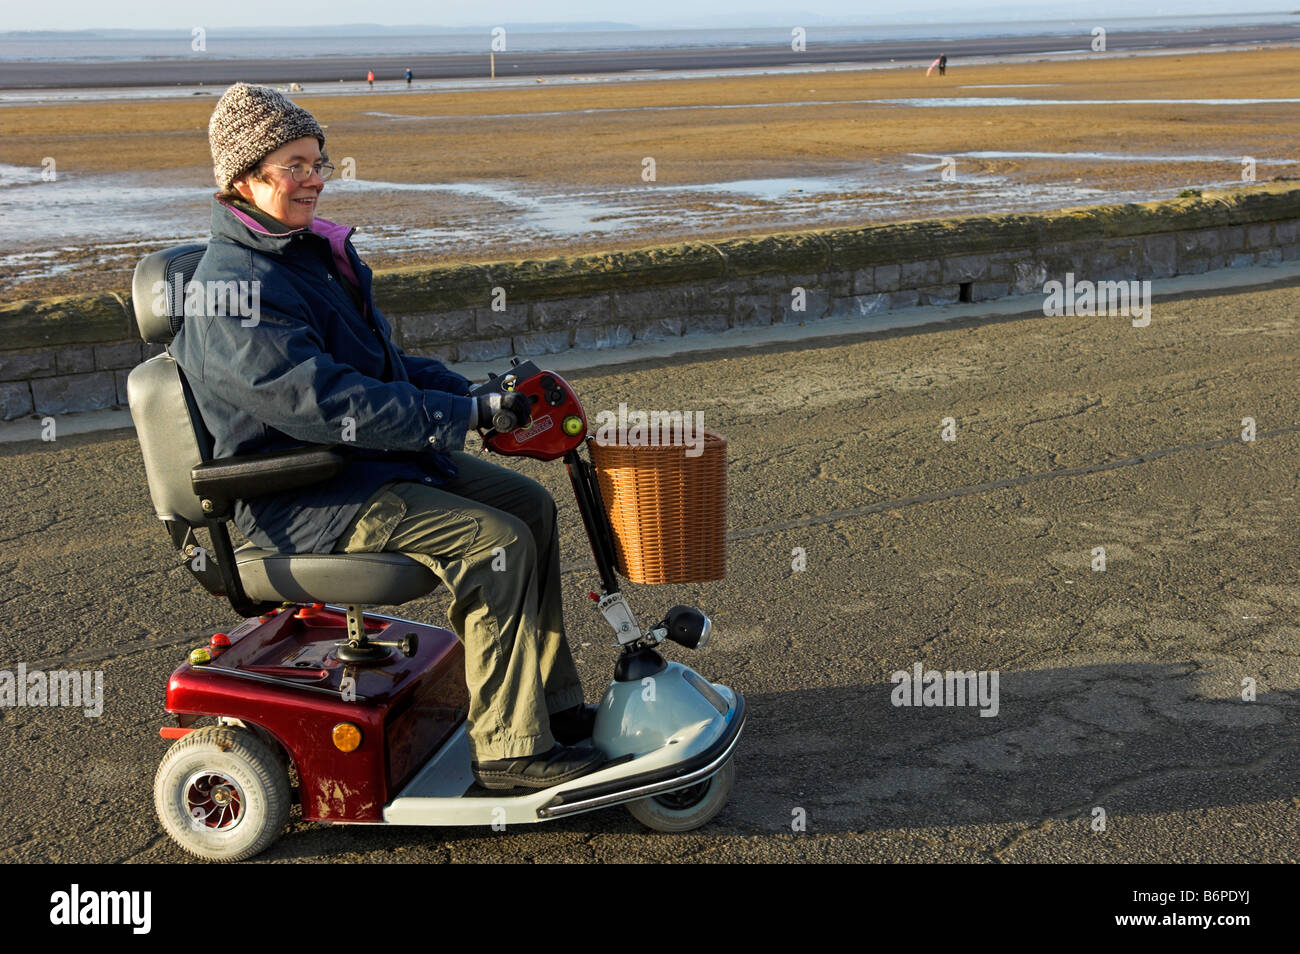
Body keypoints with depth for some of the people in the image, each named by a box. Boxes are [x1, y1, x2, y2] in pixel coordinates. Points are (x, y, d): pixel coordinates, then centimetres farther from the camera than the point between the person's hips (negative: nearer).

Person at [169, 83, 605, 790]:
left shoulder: (310, 251, 12)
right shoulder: (232, 289, -20)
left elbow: (380, 359, 18)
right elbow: (327, 402, -29)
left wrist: (478, 396, 4)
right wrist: (466, 414, -27)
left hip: (370, 457, 10)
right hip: (298, 498, -10)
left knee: (530, 504, 4)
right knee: (495, 542, -21)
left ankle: (550, 700, 11)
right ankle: (510, 748, -11)